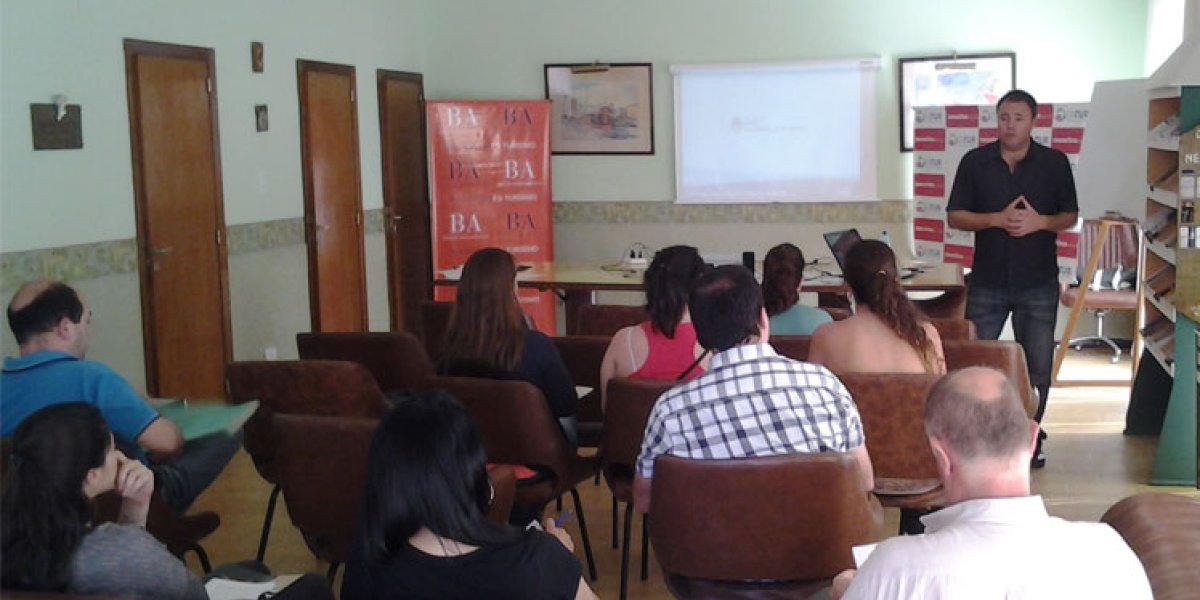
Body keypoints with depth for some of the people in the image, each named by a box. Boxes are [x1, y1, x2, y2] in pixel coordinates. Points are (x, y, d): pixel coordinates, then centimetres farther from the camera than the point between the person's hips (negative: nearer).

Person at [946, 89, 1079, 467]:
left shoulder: (1054, 163, 2)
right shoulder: (975, 162, 1)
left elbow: (1070, 216, 6)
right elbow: (954, 217, 0)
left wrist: (1040, 221, -15)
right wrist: (997, 219, -17)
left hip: (1039, 283, 0)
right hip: (987, 281, 0)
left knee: (1037, 367, 6)